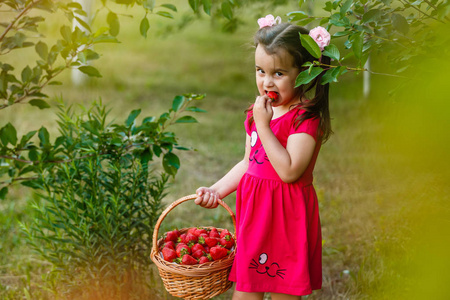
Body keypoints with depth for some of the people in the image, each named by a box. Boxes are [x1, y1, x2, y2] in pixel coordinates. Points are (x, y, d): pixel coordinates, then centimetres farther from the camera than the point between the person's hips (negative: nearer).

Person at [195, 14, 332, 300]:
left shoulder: (306, 117, -14)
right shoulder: (257, 112, 10)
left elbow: (289, 171, -24)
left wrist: (263, 126, -23)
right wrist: (216, 190, 8)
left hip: (286, 215, -7)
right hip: (252, 212, 7)